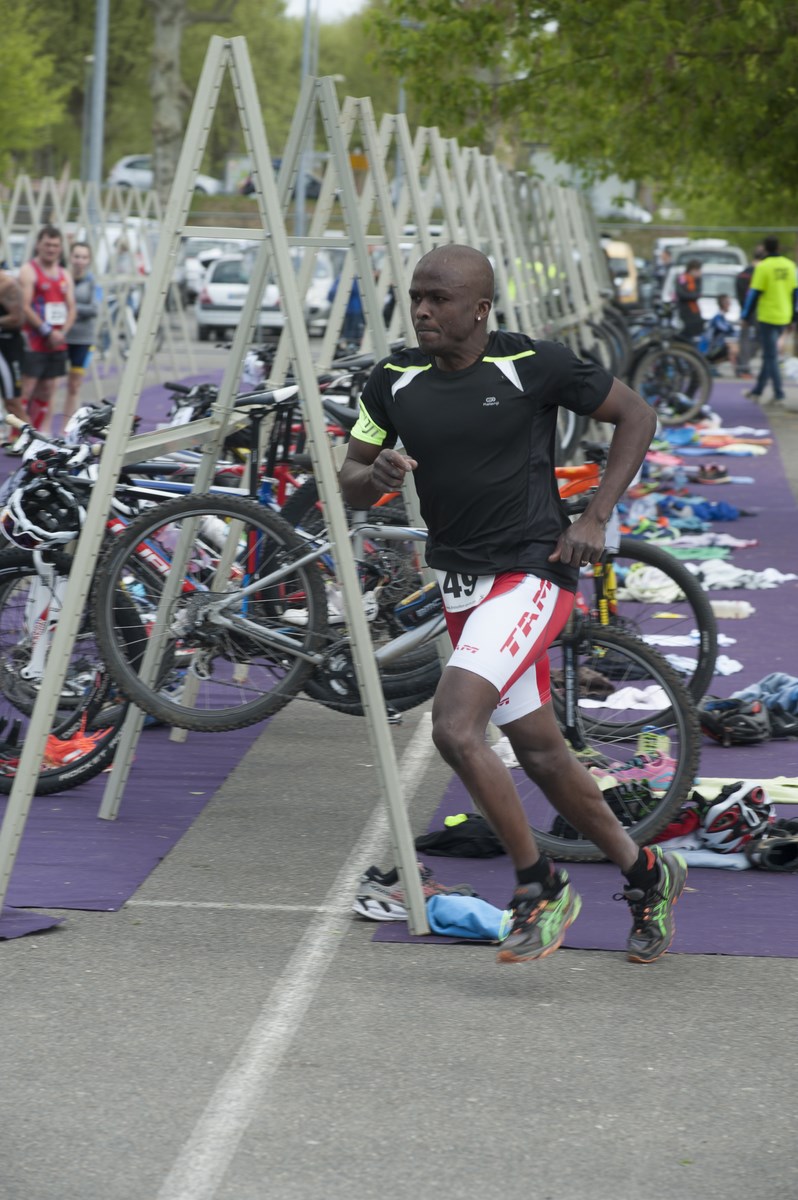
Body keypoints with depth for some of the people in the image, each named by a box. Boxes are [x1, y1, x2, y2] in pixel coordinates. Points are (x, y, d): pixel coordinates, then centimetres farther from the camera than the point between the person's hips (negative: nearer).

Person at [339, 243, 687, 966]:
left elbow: (636, 415, 0)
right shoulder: (396, 382, 2)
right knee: (538, 750, 13)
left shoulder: (534, 366, -11)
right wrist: (379, 474, -16)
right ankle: (646, 874, 33)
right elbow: (349, 484, 9)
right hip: (462, 582, 6)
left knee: (455, 726, -23)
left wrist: (595, 519, -6)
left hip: (532, 572, -6)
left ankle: (540, 890, -6)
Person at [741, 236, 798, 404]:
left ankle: (778, 393, -7)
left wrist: (746, 316, -3)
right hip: (784, 318, 6)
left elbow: (754, 293, -12)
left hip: (767, 318, -6)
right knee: (769, 354, 15)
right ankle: (758, 390, 22)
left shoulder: (763, 267, -13)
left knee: (771, 356, -2)